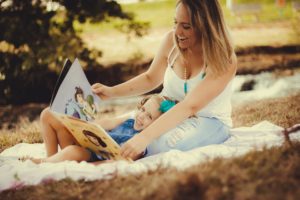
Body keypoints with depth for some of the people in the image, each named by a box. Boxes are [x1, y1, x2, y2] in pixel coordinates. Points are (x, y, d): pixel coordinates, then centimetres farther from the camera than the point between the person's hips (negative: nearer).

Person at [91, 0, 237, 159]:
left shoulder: (224, 59, -24)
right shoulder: (172, 40, -8)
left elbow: (190, 106, -32)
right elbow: (150, 79, 9)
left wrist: (145, 136, -42)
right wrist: (112, 92, -6)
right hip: (168, 113, 6)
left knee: (160, 143, -33)